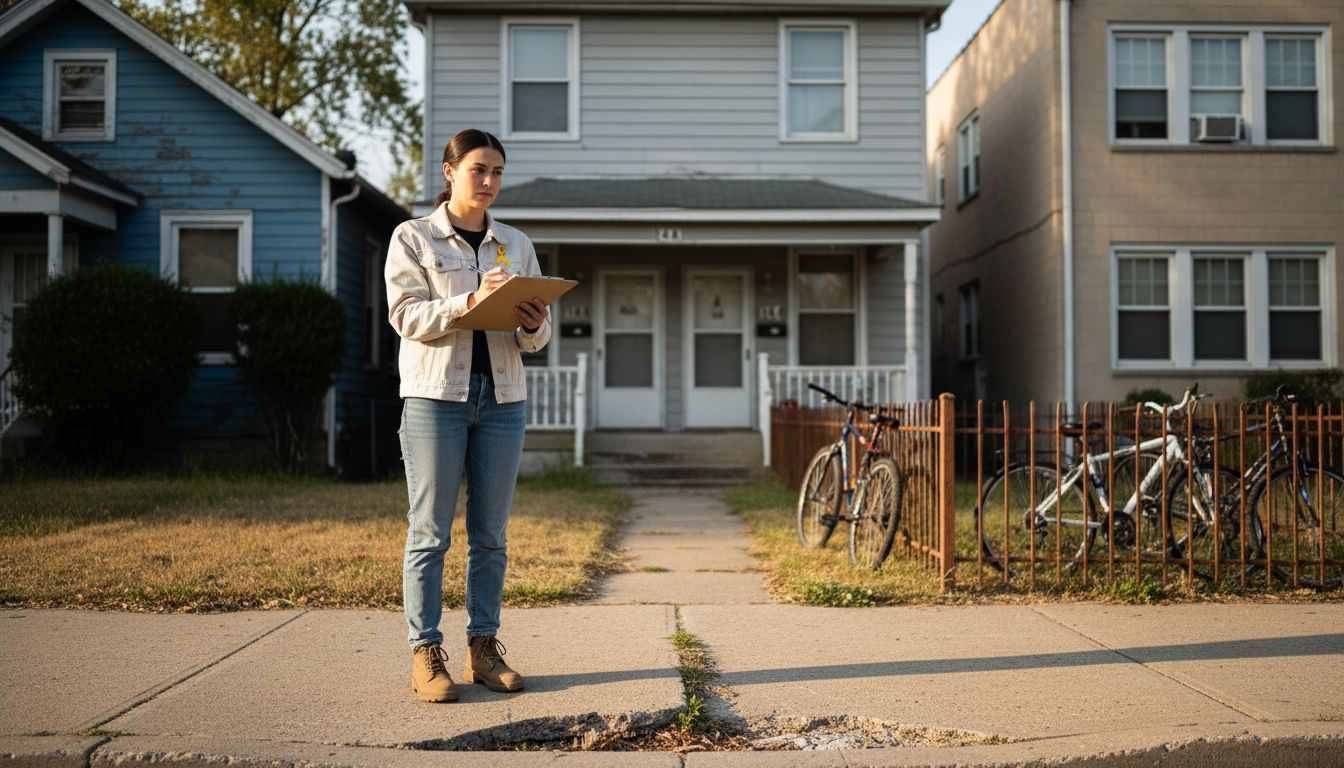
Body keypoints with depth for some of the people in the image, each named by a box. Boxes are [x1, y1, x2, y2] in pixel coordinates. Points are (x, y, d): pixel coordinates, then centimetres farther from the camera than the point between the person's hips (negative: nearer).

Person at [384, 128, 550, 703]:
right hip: (436, 394, -4)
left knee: (491, 533, 6)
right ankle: (426, 655, 4)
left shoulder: (516, 245, 14)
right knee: (430, 532, -2)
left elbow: (537, 336, 12)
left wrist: (533, 324, -12)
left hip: (502, 398, 4)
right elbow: (406, 315, -9)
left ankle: (484, 648, 15)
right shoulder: (412, 238, 4)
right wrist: (472, 301, -23)